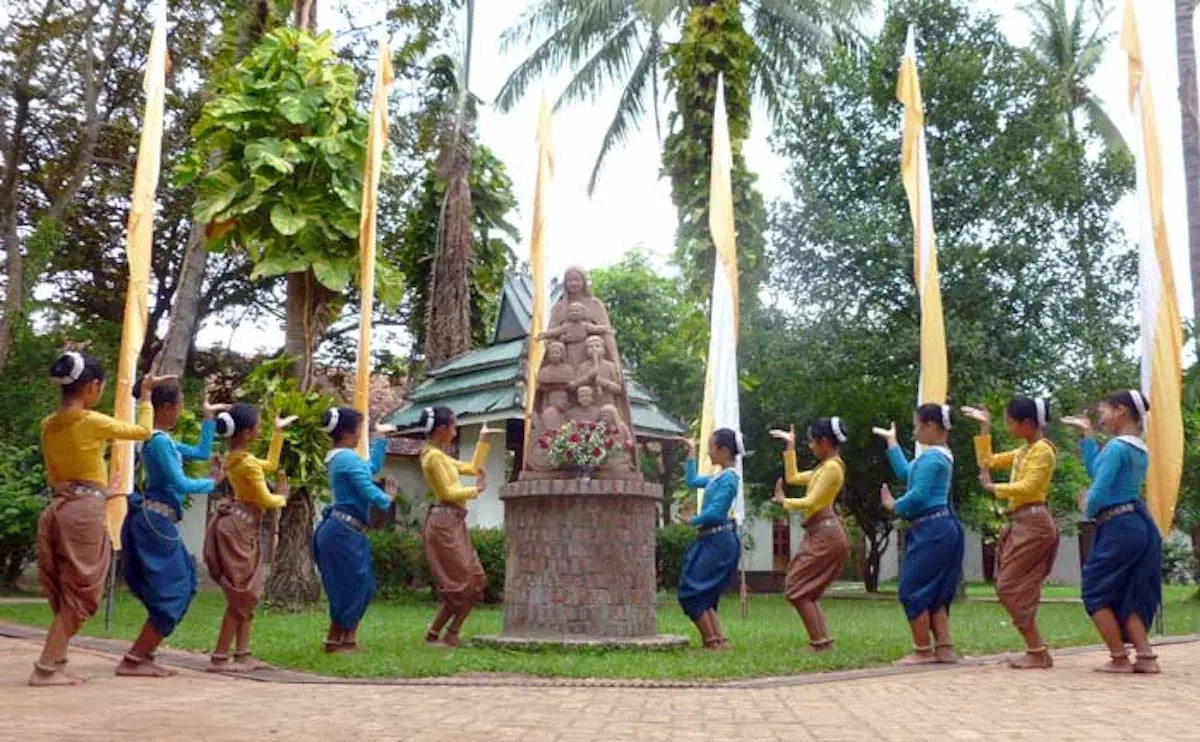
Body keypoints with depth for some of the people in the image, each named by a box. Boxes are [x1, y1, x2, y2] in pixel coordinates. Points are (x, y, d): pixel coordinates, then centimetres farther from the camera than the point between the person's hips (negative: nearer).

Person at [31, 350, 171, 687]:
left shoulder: (48, 426, 9)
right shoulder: (92, 422, -12)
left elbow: (54, 477, 17)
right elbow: (143, 431, 1)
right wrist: (146, 394, 13)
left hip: (57, 509, 7)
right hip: (84, 513, -7)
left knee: (63, 593, 14)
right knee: (78, 593, -1)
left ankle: (55, 664, 16)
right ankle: (46, 668, -3)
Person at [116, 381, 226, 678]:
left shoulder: (164, 440, 16)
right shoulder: (159, 441, -15)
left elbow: (201, 453, 23)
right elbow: (181, 484, -19)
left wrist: (209, 418, 25)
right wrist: (212, 481, -4)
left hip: (157, 521, 10)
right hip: (155, 522, -10)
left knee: (179, 585, 14)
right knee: (172, 590, -5)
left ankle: (144, 655, 16)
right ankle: (132, 661, -2)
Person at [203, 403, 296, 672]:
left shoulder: (235, 457, 10)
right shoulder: (248, 462, -18)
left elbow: (270, 465, 25)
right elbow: (265, 500, -16)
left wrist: (278, 432, 27)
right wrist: (283, 498, 6)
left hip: (241, 528, 10)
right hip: (238, 528, -10)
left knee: (248, 594, 12)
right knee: (240, 595, -5)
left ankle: (243, 655, 15)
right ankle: (220, 658, -2)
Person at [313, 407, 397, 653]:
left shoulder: (339, 458, 16)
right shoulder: (348, 458, -16)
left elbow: (372, 467, 31)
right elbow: (369, 492, -19)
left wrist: (381, 438, 33)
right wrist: (388, 498, 1)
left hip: (344, 530, 11)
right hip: (344, 532, -11)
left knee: (362, 586, 14)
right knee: (351, 587, -1)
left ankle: (349, 639, 18)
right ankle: (333, 641, 8)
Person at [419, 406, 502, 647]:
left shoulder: (442, 456, 17)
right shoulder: (434, 456, -12)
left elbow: (472, 467, 25)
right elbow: (448, 493, -16)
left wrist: (483, 440, 26)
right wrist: (476, 490, -4)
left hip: (454, 523, 10)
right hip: (444, 523, -10)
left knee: (474, 580, 8)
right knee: (460, 583, -6)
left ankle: (451, 634, 11)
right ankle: (434, 634, 3)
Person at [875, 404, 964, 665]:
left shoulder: (930, 457, -16)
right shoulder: (941, 455, 16)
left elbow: (918, 495, -23)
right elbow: (905, 472, 23)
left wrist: (894, 506, -5)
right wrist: (891, 442, 30)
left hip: (930, 530, -10)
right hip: (943, 527, 10)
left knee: (912, 591, -2)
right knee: (935, 592, 14)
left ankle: (923, 651, 4)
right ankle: (944, 648, 14)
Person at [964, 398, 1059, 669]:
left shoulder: (1042, 449, -10)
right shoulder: (1023, 451, 17)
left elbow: (1028, 486, -20)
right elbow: (987, 461, 21)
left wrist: (994, 488, -12)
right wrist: (984, 428, 19)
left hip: (1032, 524, -10)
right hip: (1021, 524, 10)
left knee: (1010, 587, -9)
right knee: (1020, 588, 9)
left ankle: (1038, 653, -5)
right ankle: (1037, 650, 11)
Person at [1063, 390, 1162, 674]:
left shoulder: (1116, 447, -15)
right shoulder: (1140, 449, 14)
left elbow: (1100, 488, -19)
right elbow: (1096, 470, 24)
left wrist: (1088, 509, 2)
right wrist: (1087, 434, 27)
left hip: (1118, 528, -9)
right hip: (1141, 525, 9)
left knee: (1096, 592, 4)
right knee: (1125, 596, 15)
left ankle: (1119, 658, 6)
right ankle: (1146, 656, 10)